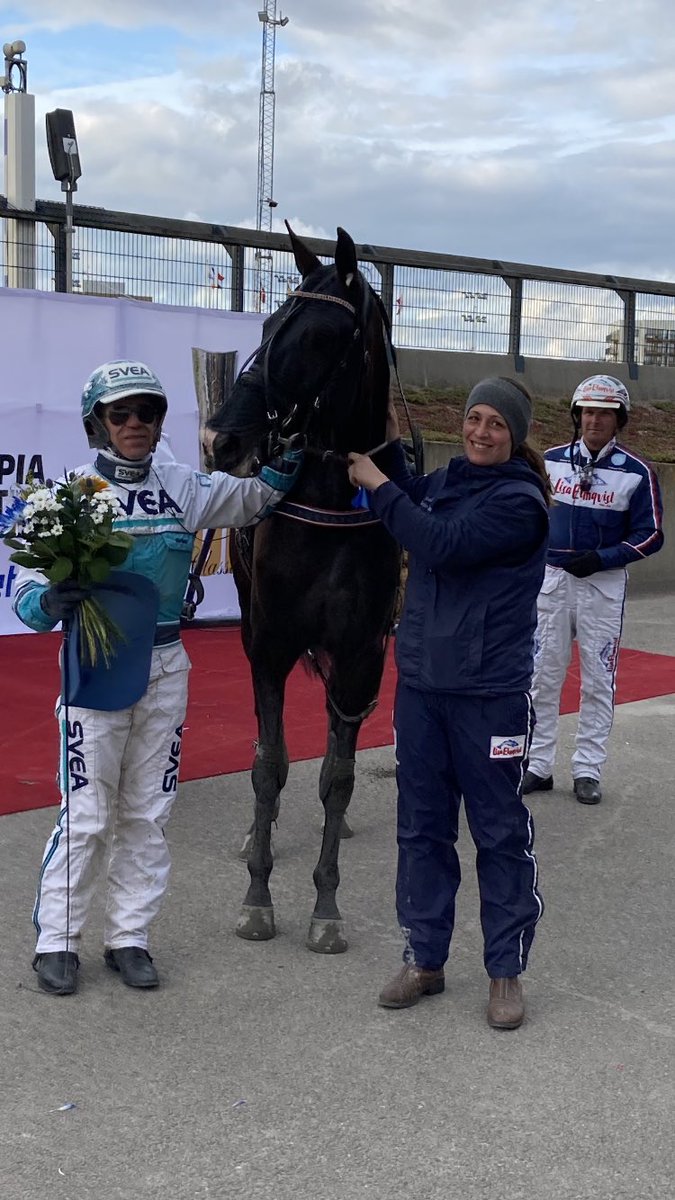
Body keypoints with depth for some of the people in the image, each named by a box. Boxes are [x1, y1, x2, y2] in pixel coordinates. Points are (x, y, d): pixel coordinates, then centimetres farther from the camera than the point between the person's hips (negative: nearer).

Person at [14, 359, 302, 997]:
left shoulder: (183, 488, 4)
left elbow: (249, 498, 14)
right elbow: (26, 582, -10)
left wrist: (289, 463, -5)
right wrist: (49, 600, -33)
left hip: (165, 668, 4)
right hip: (96, 664, -4)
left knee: (146, 812, 11)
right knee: (87, 813, 0)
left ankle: (128, 937, 23)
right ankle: (55, 940, 15)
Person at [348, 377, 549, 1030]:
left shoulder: (520, 500, -12)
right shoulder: (443, 480, 9)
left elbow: (442, 544, -23)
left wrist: (377, 483, -14)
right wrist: (389, 446, 12)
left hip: (490, 694, -6)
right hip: (421, 683, 6)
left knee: (500, 831, 5)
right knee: (421, 826, 12)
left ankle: (505, 970, 18)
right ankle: (423, 959, 26)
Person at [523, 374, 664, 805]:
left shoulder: (637, 472, -5)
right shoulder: (550, 460, 4)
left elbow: (650, 536, -4)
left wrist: (602, 558, -16)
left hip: (604, 585, -2)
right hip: (551, 580, 2)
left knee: (599, 681, 3)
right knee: (543, 676, 5)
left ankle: (588, 770, 13)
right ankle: (539, 766, 14)